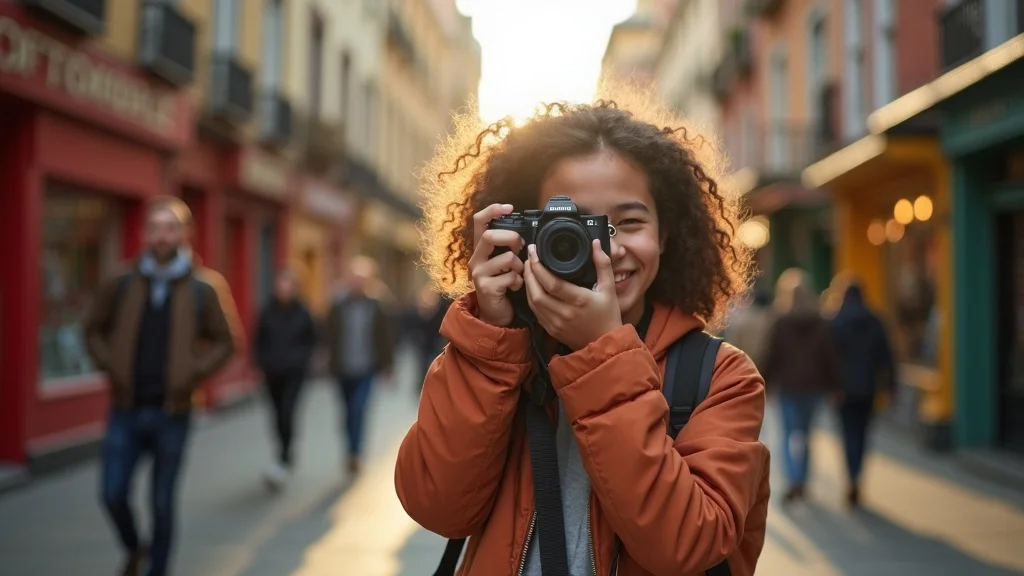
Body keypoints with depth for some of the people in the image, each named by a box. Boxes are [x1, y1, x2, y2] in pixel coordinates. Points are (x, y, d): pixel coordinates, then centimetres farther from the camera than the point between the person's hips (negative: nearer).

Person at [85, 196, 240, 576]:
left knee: (162, 503, 6)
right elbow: (94, 329, 14)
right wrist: (110, 366, 0)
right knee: (113, 493, 0)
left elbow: (226, 341, 3)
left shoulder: (203, 289, -4)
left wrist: (194, 373, -9)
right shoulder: (121, 285, 1)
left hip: (172, 412, -2)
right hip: (126, 409, 2)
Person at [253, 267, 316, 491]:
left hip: (294, 373, -2)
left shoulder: (302, 313, -2)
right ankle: (287, 455, 30)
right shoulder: (267, 313, -1)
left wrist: (301, 359, -3)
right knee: (279, 416, 10)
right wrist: (263, 361, -2)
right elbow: (259, 341, 8)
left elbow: (311, 341, 8)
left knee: (286, 414, -15)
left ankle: (283, 460, -14)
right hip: (272, 373, 2)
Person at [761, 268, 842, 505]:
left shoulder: (780, 325, -6)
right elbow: (831, 358, 2)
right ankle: (801, 481, 20)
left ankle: (795, 482, -16)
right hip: (813, 385, 3)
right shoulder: (822, 325, 2)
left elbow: (771, 357, -5)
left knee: (791, 432, -1)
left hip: (789, 386, -3)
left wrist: (763, 382, 4)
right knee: (805, 431, 15)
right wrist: (834, 386, 7)